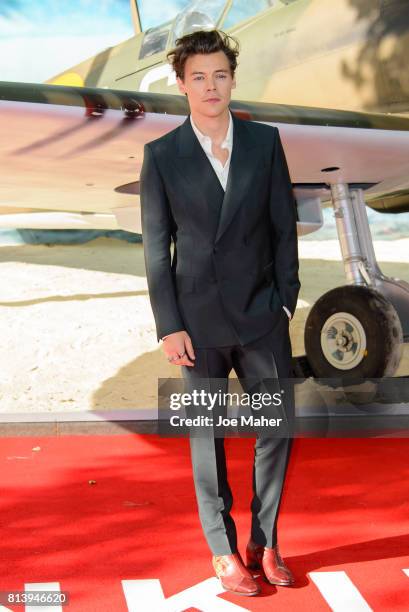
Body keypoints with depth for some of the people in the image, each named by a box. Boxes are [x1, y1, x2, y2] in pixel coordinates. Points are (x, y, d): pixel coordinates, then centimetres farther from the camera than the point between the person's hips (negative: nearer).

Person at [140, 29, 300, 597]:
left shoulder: (266, 141, 3)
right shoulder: (161, 155, -1)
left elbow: (284, 225, 5)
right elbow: (156, 248, -2)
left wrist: (285, 299, 0)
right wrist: (169, 326, -7)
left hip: (262, 315, 2)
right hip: (200, 321, -1)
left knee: (278, 426, 5)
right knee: (207, 435, 8)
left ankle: (264, 542, 24)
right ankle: (224, 551, 23)